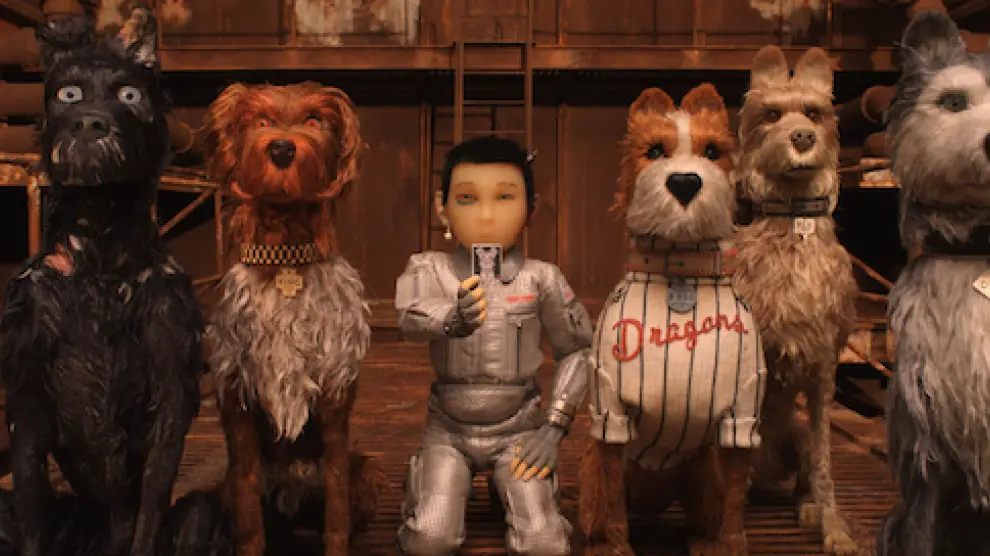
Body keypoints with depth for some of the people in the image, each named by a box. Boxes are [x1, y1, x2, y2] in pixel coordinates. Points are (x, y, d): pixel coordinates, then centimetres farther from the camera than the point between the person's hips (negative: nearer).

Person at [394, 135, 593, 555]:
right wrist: (453, 320, -49)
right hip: (448, 427, 0)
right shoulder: (430, 269, -6)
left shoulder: (540, 278, -6)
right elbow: (410, 318, -27)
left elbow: (575, 350, 2)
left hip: (518, 427, 0)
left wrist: (554, 428, -5)